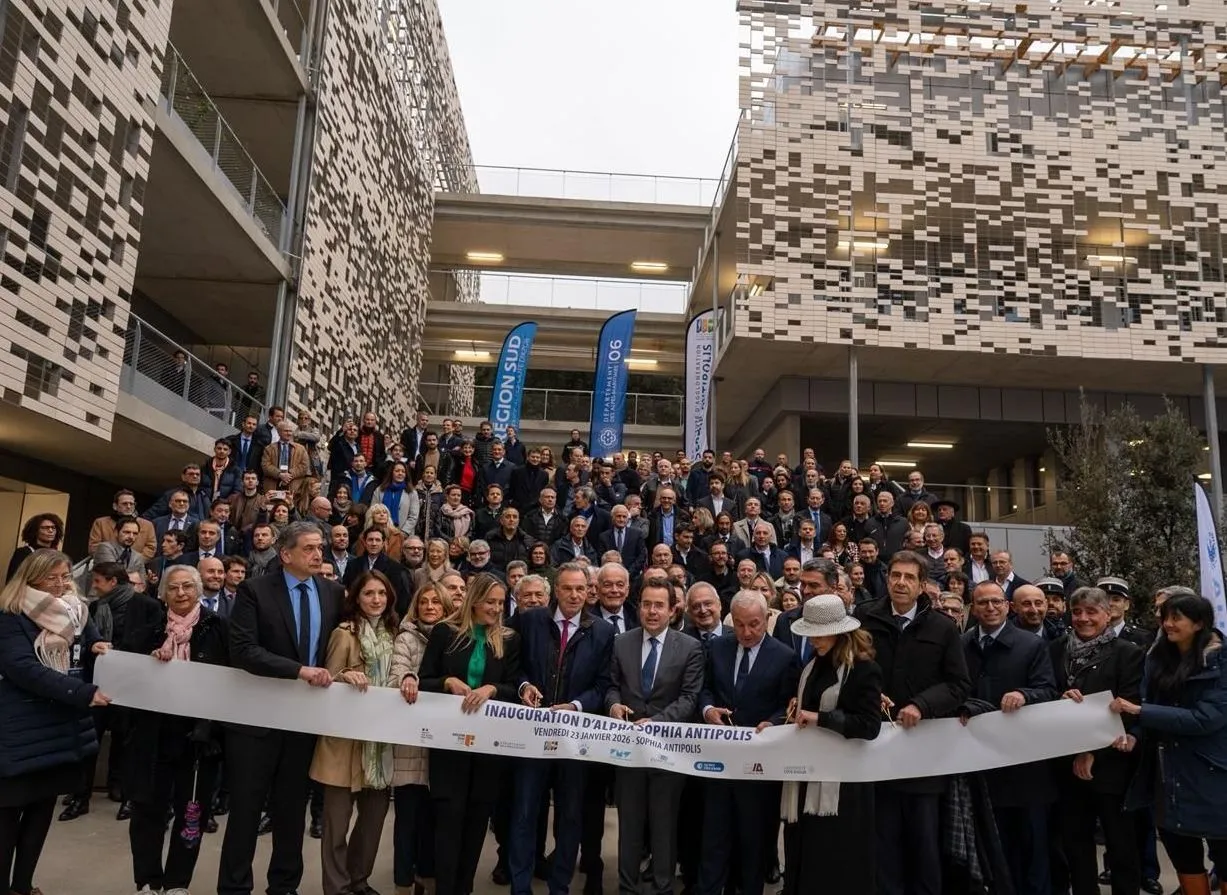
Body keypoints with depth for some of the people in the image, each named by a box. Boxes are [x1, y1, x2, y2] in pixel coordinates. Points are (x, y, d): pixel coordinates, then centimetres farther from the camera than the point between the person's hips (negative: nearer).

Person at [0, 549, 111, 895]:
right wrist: (83, 693, -29)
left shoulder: (77, 612, 9)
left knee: (43, 808, 13)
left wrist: (99, 651, -11)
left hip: (64, 728, 6)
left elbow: (90, 660, 15)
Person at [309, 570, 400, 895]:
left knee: (375, 814, 13)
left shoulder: (393, 633, 9)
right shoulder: (344, 633, -7)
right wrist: (344, 676, -26)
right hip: (346, 736, -5)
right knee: (338, 818, 0)